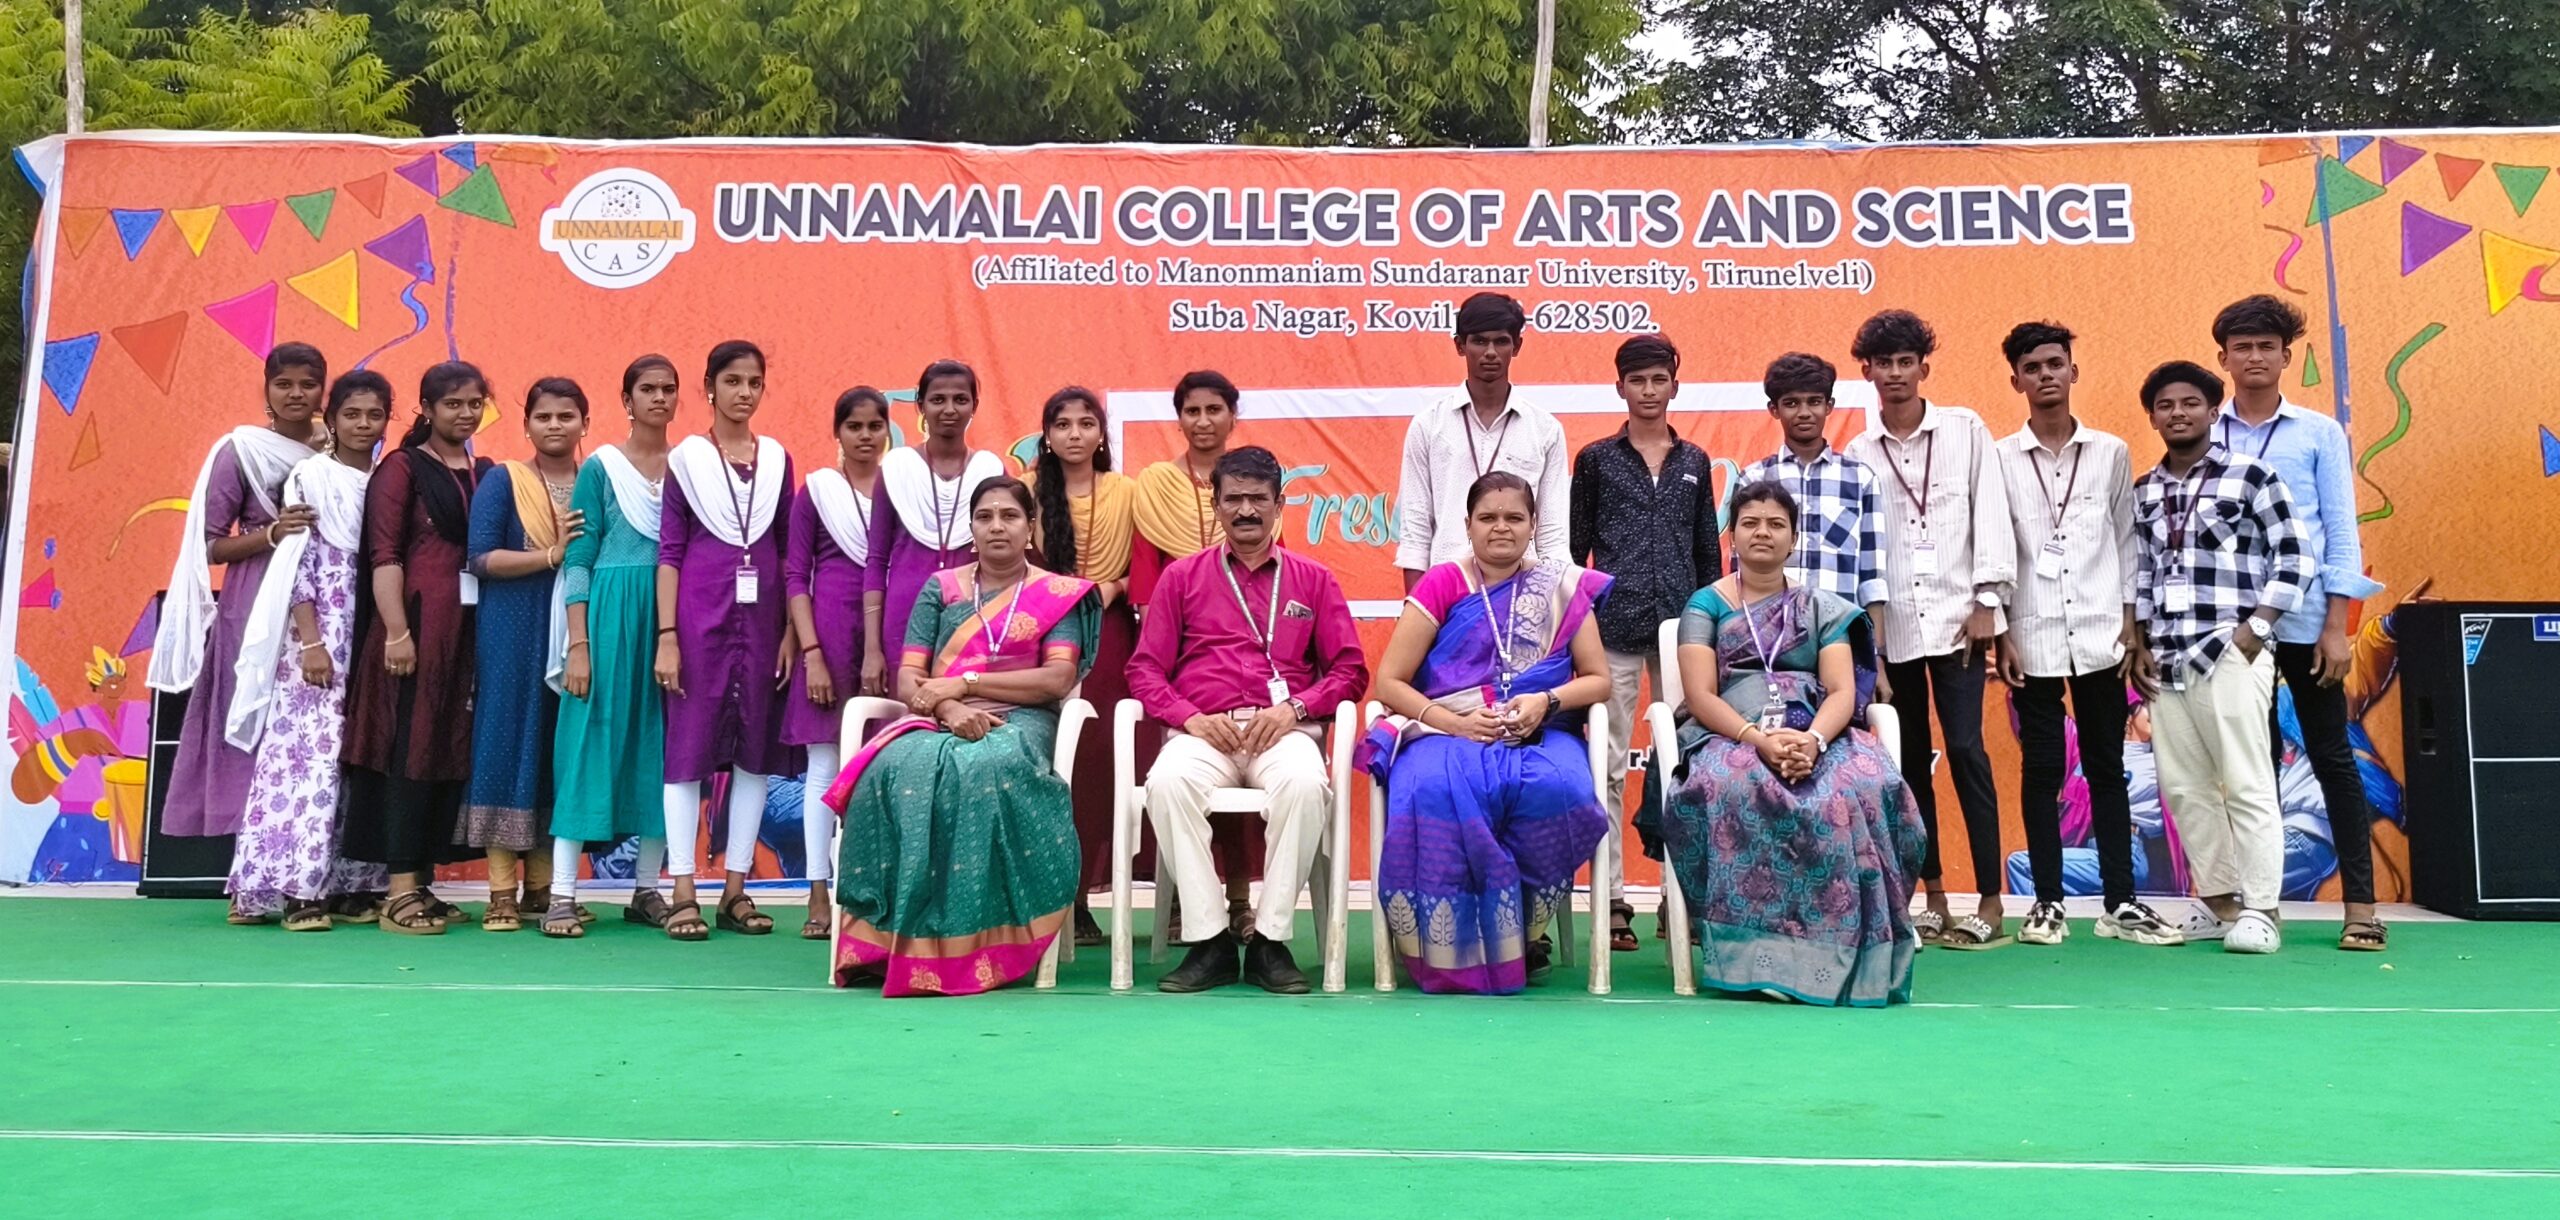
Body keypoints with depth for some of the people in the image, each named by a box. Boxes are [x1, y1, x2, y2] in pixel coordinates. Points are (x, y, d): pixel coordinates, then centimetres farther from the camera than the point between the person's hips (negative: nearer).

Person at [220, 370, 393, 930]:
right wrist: (310, 641, -14)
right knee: (312, 753, -9)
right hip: (321, 634, -5)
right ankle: (301, 888, -7)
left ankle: (353, 883, 8)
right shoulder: (309, 477, 0)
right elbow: (298, 563, -6)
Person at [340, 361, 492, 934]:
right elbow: (383, 554, -7)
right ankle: (400, 892, 0)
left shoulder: (487, 473, 16)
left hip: (472, 629, 6)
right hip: (418, 624, -6)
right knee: (411, 752, -4)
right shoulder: (403, 467, 1)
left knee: (456, 753, 7)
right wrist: (396, 631, -16)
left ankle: (423, 883, 15)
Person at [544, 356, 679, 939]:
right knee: (592, 742, -5)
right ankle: (562, 895, -1)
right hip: (611, 614, -3)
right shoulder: (601, 467, 2)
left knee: (663, 748, 5)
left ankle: (647, 890, 15)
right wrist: (578, 645, -10)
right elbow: (577, 562, -1)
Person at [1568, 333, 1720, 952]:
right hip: (1614, 626, -2)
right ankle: (1612, 900, 4)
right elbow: (1574, 546, 7)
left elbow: (1708, 551, 16)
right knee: (1609, 766, -1)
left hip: (1682, 623, 2)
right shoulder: (1596, 459, 7)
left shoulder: (1695, 462, 14)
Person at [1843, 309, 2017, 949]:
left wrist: (1986, 602, -6)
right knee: (1909, 759, 6)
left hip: (1954, 617, -3)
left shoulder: (1965, 430, 5)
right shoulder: (1858, 453, 9)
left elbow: (1991, 516, 1)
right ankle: (1933, 898, 15)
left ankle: (1990, 902, -2)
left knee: (1966, 749, -7)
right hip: (1891, 625, 3)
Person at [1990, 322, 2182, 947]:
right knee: (2042, 770, 3)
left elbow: (2126, 542, 9)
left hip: (2100, 636, 1)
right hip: (2034, 638, -1)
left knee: (2107, 769, 6)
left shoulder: (2111, 453, 7)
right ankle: (2047, 902, 10)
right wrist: (2002, 634, -4)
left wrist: (2131, 627, 3)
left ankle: (2120, 902, 12)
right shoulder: (2000, 459, 2)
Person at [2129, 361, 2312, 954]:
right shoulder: (2143, 492, 14)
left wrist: (2256, 628, -9)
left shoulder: (2250, 476, -1)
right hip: (2167, 661, 5)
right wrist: (2141, 648, 10)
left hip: (2230, 654, -5)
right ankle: (2219, 902, 16)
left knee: (2247, 785, -5)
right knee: (2183, 787, 7)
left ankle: (2258, 910, 1)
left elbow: (2295, 559, -2)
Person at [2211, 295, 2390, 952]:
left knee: (2331, 756, 2)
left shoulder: (2319, 433, 4)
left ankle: (2360, 905, 5)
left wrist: (2336, 627, -5)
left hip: (2304, 620, -1)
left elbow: (2341, 533, 2)